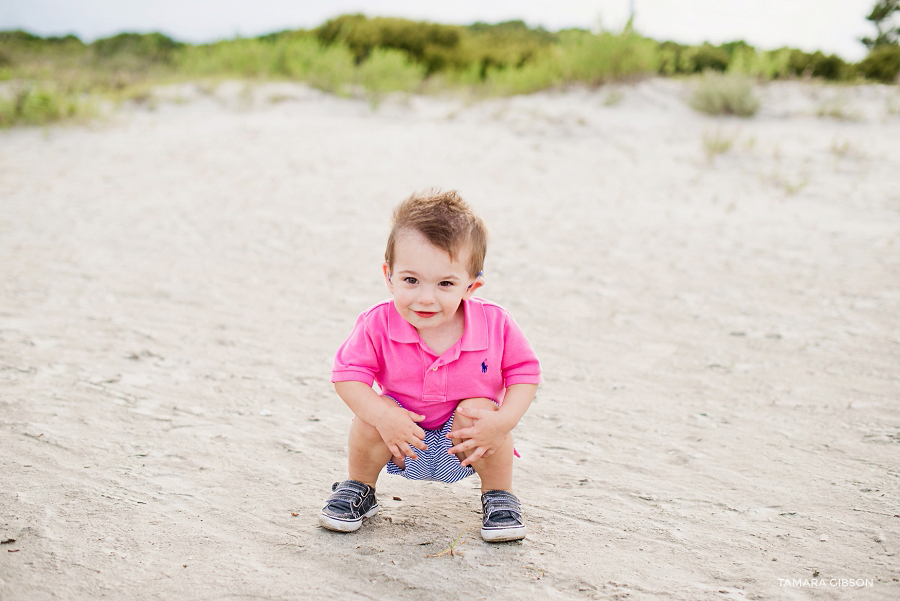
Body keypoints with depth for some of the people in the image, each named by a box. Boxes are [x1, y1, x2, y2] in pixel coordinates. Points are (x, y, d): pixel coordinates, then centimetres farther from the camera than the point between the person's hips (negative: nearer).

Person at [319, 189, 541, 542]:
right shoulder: (378, 325, -23)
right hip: (404, 445, 0)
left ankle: (499, 496, 0)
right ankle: (358, 488, 7)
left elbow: (524, 373, -10)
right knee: (369, 417, -27)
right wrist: (382, 415, -32)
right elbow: (348, 374, -16)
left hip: (464, 441, 0)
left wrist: (502, 423, -27)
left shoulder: (494, 324, -21)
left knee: (480, 410, -29)